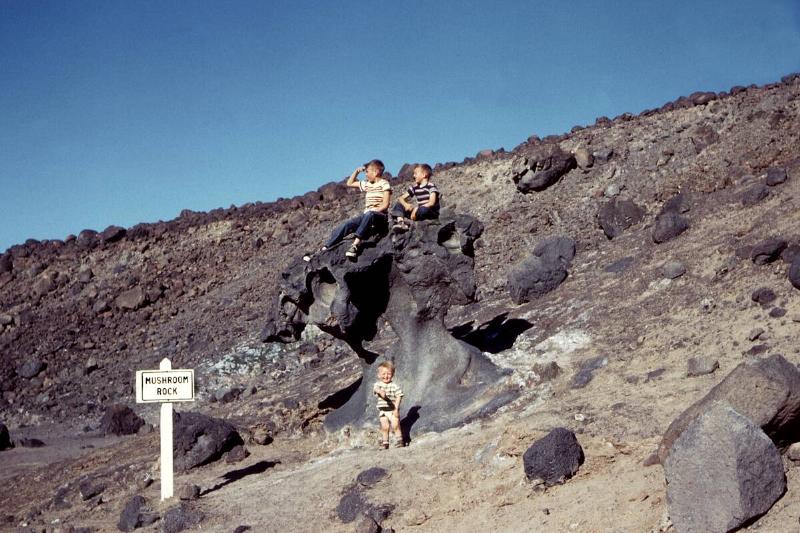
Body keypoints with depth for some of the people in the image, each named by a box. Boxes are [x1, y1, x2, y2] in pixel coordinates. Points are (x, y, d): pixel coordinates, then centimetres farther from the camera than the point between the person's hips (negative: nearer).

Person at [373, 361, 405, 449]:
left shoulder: (395, 386, -5)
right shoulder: (378, 384, -1)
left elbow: (398, 397, -6)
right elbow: (376, 389, -23)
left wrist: (396, 409, -14)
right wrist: (381, 392, -47)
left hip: (393, 410, -2)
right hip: (382, 410, 2)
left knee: (395, 425, -11)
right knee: (385, 426, -3)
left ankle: (399, 441, 4)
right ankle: (385, 442, 13)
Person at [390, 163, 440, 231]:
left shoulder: (431, 187, -9)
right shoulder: (414, 188, 10)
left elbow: (432, 203, -22)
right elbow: (401, 198, 9)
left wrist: (417, 209, -29)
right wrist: (406, 205, -15)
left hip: (431, 213, -7)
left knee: (423, 210, -41)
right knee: (399, 204, -2)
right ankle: (400, 222, -28)